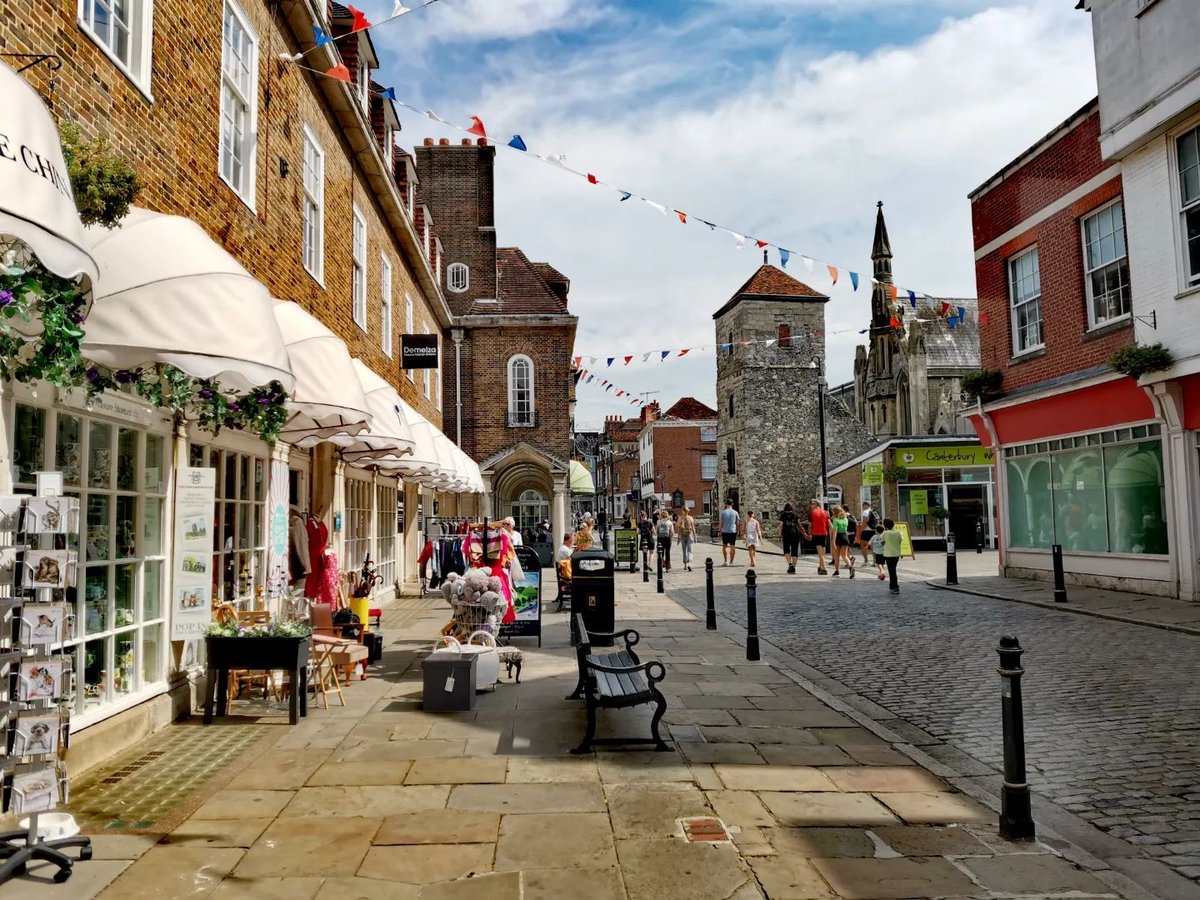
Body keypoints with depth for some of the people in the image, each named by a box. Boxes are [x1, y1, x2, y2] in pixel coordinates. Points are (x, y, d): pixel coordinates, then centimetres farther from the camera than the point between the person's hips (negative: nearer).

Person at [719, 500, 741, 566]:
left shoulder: (723, 512, -3)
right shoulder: (735, 512, 1)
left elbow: (721, 523, -2)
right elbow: (737, 522, 6)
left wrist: (720, 531, 9)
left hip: (725, 531, -1)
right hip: (733, 531, 1)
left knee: (724, 546, 11)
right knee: (732, 547, 5)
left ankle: (725, 561, 6)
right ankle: (731, 562, 5)